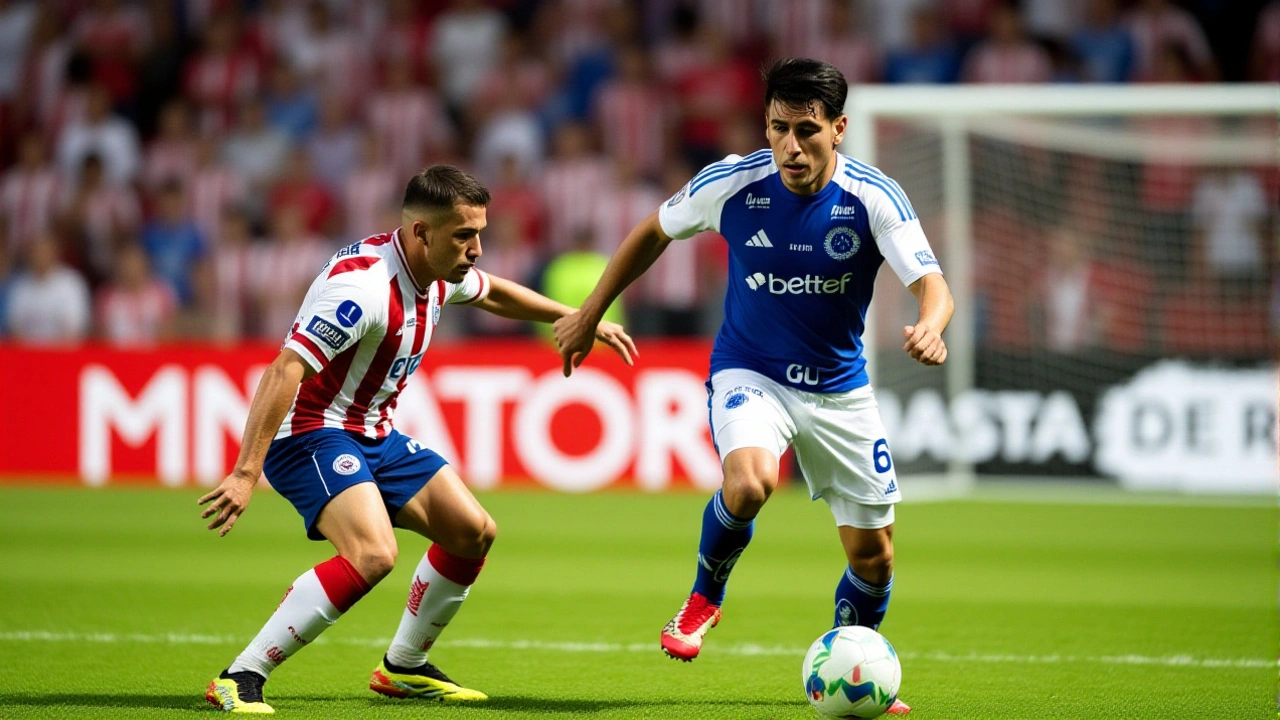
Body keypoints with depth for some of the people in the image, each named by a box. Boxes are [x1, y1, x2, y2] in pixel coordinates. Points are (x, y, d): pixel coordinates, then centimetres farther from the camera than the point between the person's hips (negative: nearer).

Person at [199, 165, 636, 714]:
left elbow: (493, 294, 27)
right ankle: (240, 679, -26)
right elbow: (286, 370, -34)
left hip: (375, 435, 10)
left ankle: (402, 669, 26)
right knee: (374, 552, -30)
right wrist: (246, 473, -40)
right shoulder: (364, 286, -28)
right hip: (311, 433, -10)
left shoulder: (439, 272, 1)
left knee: (473, 532, 9)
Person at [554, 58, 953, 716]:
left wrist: (929, 326, -49)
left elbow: (931, 284, -25)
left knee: (873, 555, 5)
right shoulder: (732, 184, -15)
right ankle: (705, 597, -3)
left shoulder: (873, 198, -17)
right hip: (749, 373, -2)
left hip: (839, 388, 2)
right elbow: (655, 231, 4)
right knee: (749, 481, -33)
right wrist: (590, 314, 7)